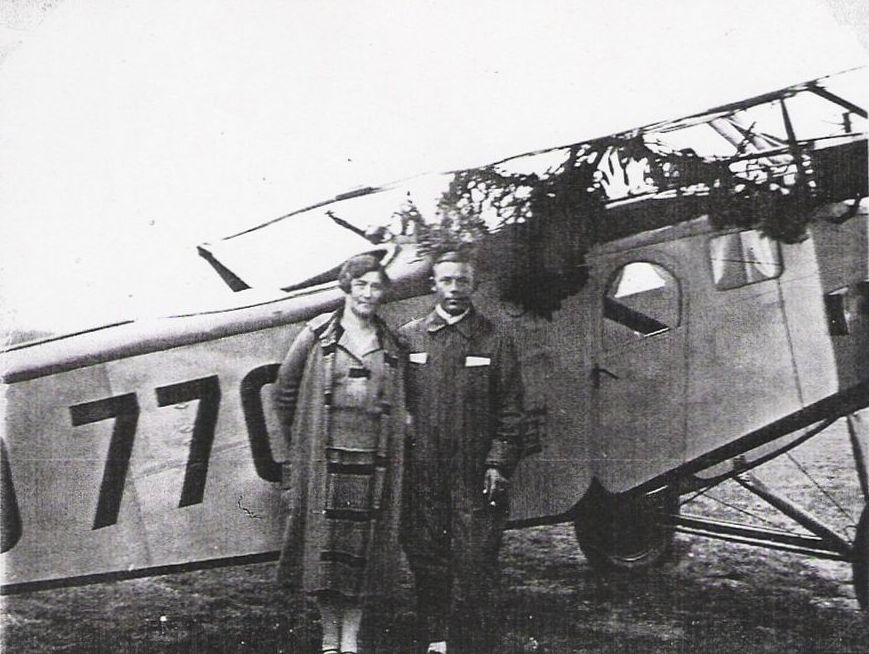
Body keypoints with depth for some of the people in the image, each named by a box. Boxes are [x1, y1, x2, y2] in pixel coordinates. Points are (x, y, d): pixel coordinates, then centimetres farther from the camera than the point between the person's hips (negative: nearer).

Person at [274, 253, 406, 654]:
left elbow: (398, 406, 17)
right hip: (324, 460, -2)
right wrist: (300, 441, 8)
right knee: (324, 542, 0)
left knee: (365, 544, 3)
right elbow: (285, 392, 8)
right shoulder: (317, 335, 3)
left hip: (374, 461, 2)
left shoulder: (392, 345, 11)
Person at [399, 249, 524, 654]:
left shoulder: (495, 342, 6)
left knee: (475, 564, -2)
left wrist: (498, 464, -5)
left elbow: (510, 412, 3)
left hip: (475, 477, -1)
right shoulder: (409, 338, 8)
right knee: (425, 561, 9)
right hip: (421, 475, 2)